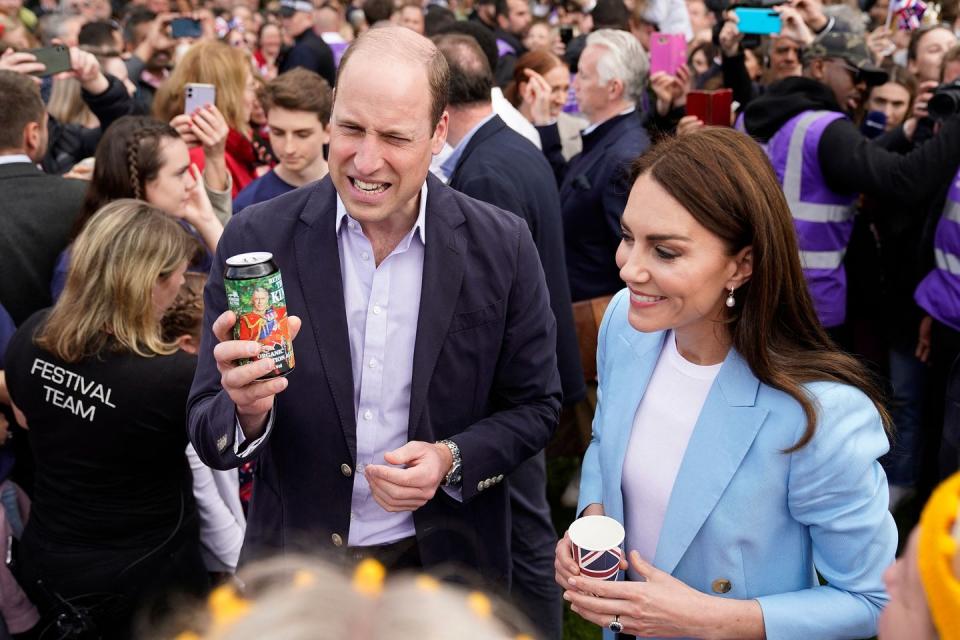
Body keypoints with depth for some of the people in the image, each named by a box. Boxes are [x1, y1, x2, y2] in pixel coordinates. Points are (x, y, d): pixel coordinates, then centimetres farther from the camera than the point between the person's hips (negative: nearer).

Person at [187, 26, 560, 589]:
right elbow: (209, 434, -10)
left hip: (446, 564, 0)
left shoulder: (502, 246, -12)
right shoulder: (255, 240, -13)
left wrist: (452, 460, -19)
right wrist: (247, 412, -31)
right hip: (295, 565, 0)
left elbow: (535, 407, -3)